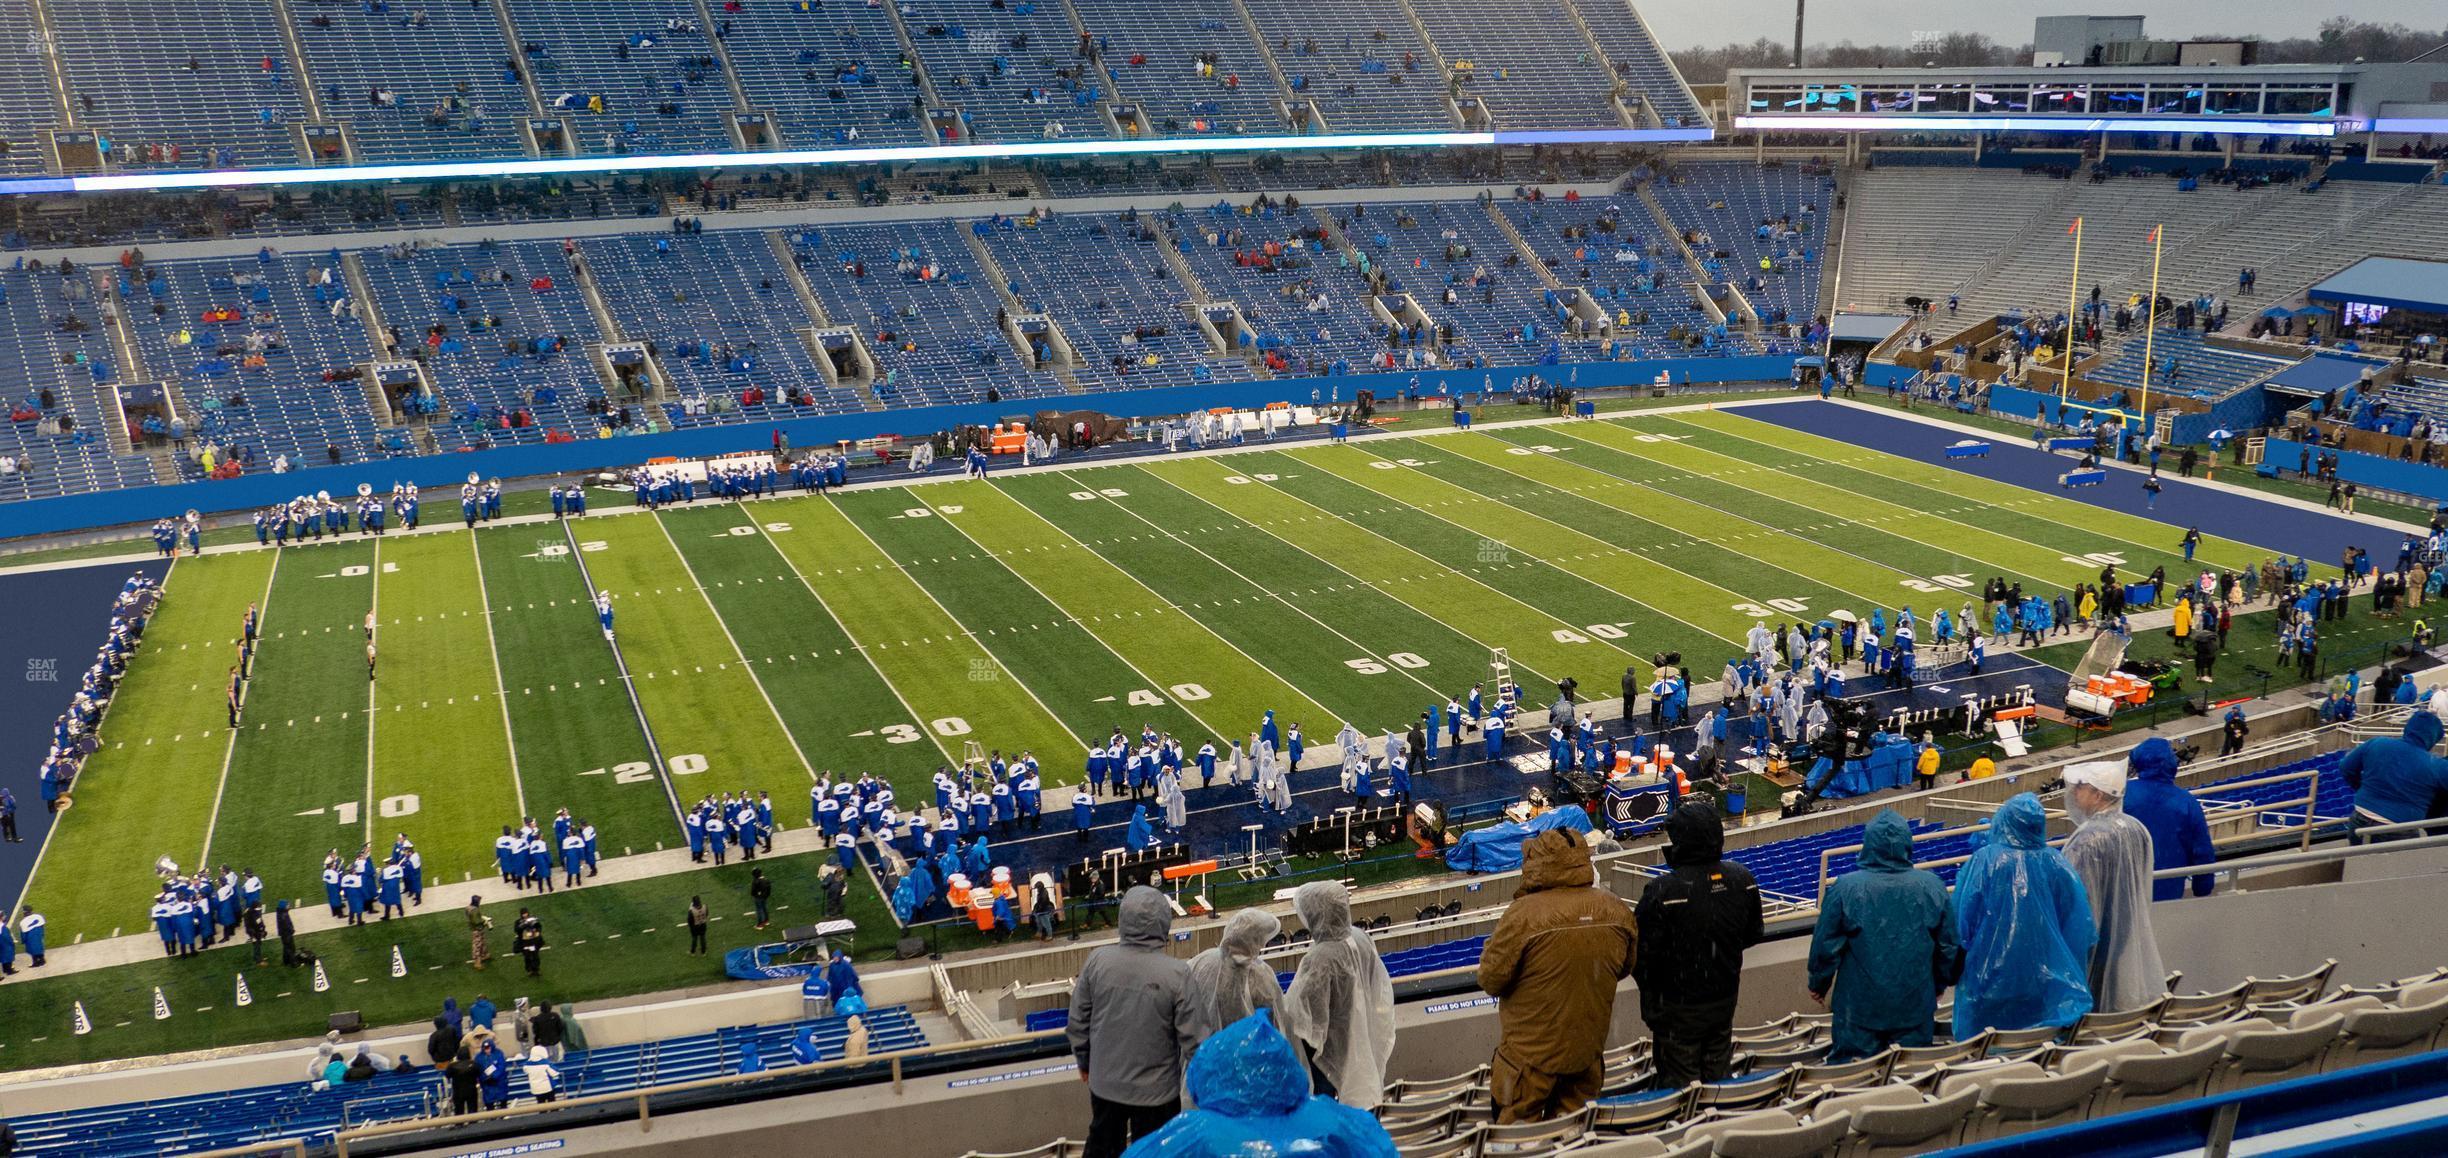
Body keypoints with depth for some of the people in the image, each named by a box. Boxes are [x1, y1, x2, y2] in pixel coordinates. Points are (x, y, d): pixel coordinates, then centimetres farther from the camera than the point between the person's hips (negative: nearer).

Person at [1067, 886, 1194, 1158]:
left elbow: (1078, 1020, -3)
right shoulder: (1177, 974, -22)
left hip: (1104, 1083, 3)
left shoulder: (1097, 960, -13)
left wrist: (1084, 1061, 14)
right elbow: (1190, 1036, -16)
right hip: (1155, 1090, -3)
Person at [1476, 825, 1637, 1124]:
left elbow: (1491, 980, -16)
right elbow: (1626, 967, 10)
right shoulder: (1616, 909, -7)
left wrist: (1490, 949, 2)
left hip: (1532, 1051, -5)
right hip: (1589, 1048, 5)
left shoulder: (1523, 914, -25)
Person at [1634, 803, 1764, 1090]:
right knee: (1717, 1076, 21)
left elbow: (1641, 953, -20)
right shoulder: (1742, 878, -9)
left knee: (1678, 1086, 8)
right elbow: (1753, 935, 6)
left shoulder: (1663, 891, -28)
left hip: (1678, 1005, -5)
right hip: (1725, 998, 5)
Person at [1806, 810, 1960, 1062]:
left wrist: (1818, 985, 11)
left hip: (1859, 1007, -2)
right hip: (1915, 1004, 2)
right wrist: (1939, 985, 22)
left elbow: (1825, 945, -6)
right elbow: (1948, 945, 5)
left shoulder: (1845, 888, -13)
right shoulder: (1932, 886, -5)